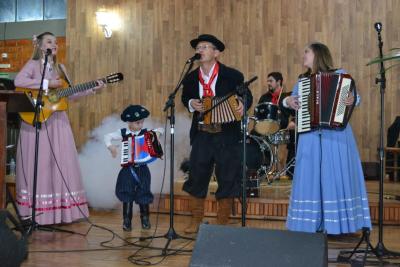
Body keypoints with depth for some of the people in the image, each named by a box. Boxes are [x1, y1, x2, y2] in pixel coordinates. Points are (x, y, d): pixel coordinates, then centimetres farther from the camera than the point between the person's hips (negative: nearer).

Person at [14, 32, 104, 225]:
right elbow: (18, 81, -20)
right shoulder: (33, 64, -2)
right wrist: (47, 84, -18)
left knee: (61, 162, 1)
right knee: (39, 163, -4)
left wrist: (92, 89, 6)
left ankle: (59, 209, 5)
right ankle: (35, 212, 1)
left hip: (57, 120, 6)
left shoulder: (60, 68, 16)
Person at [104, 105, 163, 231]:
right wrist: (110, 146, -15)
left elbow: (160, 130, 8)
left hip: (142, 169, 1)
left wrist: (157, 132, -13)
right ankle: (127, 221, 9)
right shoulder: (123, 133, -1)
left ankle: (145, 219, 22)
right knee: (127, 195, -1)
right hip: (128, 169, -1)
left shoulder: (146, 133, 0)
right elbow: (108, 136, 1)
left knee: (143, 194, 5)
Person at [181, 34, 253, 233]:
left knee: (227, 179, 3)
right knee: (197, 177, 5)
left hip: (227, 134, -2)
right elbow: (185, 97, 21)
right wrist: (191, 104, -1)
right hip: (201, 134, 3)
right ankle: (195, 221, 20)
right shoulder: (191, 78, 4)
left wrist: (242, 103, -16)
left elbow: (247, 95, 7)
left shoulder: (232, 76, -5)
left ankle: (222, 223, 17)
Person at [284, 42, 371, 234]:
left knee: (335, 175, -4)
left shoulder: (339, 74, 2)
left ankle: (338, 224, 2)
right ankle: (313, 224, 10)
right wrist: (288, 101, -1)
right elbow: (291, 100, 21)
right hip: (310, 135, 4)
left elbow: (354, 96, -3)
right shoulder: (302, 80, 15)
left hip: (336, 134, -4)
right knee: (311, 177, 3)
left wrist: (352, 100, -25)